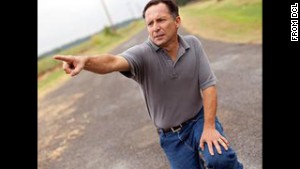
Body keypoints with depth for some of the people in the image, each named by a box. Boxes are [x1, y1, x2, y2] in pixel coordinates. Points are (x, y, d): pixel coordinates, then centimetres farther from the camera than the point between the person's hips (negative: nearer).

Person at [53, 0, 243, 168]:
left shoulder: (193, 44, -8)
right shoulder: (143, 53, -17)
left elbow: (208, 85, -10)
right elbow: (113, 61, -37)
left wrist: (209, 127, -17)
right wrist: (86, 61, -58)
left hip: (199, 119, 0)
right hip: (172, 136, 0)